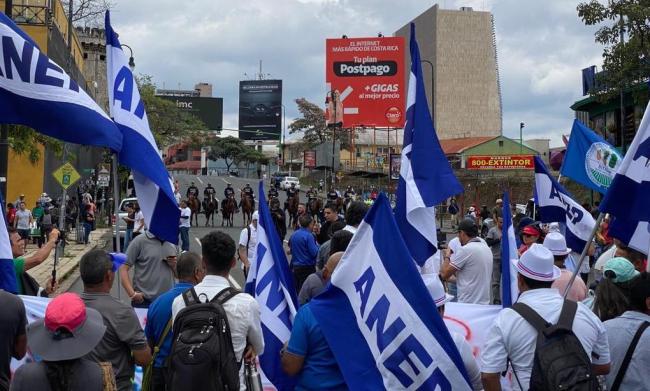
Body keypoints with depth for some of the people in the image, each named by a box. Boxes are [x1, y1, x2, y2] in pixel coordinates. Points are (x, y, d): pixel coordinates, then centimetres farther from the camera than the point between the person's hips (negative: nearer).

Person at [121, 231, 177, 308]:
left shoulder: (171, 243, 11)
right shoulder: (140, 241, -5)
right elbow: (123, 268, -9)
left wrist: (174, 265, -4)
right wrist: (132, 294, -19)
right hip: (144, 301, -5)